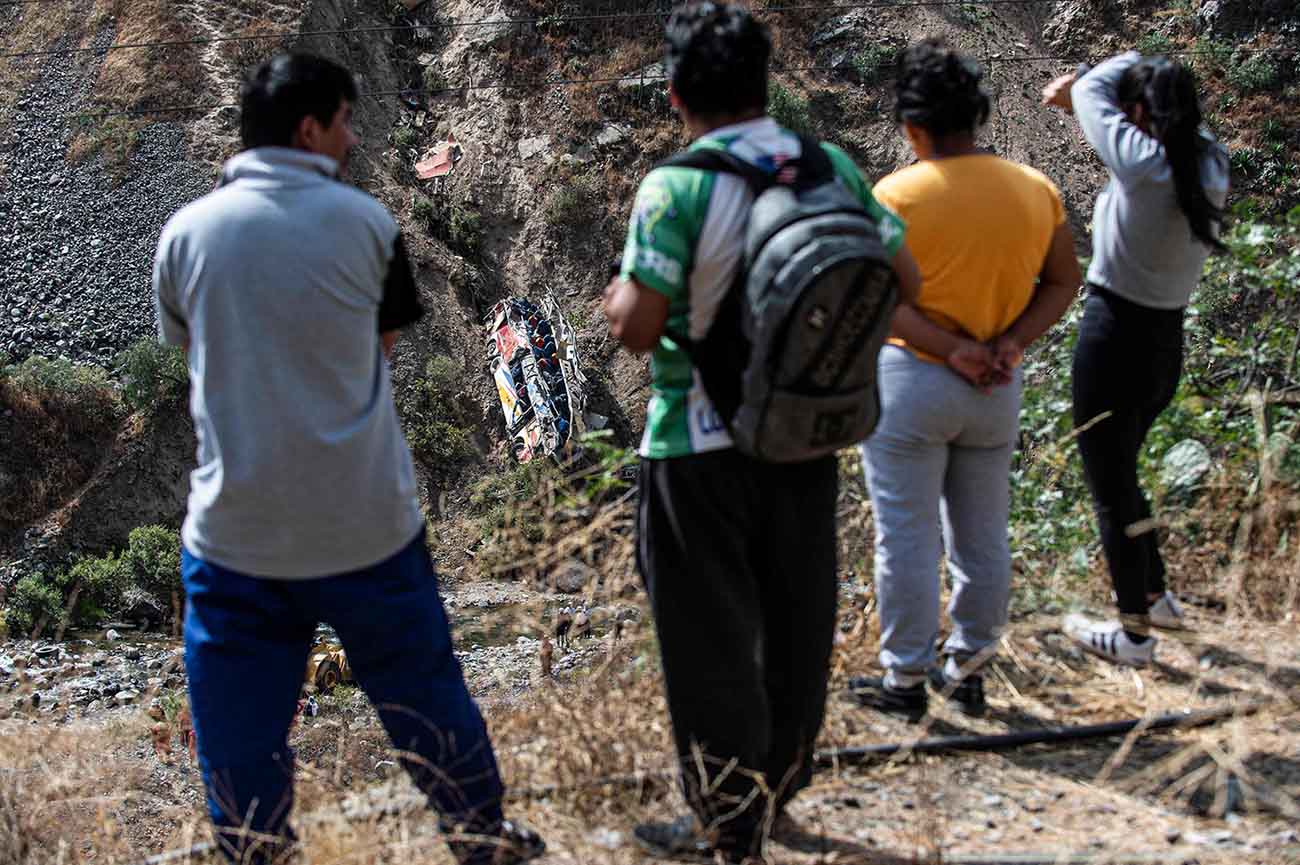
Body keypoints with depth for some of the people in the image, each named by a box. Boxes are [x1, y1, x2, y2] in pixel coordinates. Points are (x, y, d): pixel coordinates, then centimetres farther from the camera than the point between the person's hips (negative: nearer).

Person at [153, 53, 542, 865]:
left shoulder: (187, 231, -1)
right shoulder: (365, 221, -5)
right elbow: (384, 344, 6)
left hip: (237, 526, 0)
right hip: (365, 520, 0)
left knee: (241, 726, 10)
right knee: (423, 693, 16)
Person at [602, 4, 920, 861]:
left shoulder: (675, 188, -18)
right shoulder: (833, 166, -2)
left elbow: (639, 328, -20)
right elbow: (903, 277, 4)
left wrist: (618, 298, 2)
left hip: (701, 446, -5)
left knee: (712, 633, 9)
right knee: (797, 621, 18)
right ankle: (780, 787, 35)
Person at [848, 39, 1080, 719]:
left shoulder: (896, 196, -14)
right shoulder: (1035, 190, -1)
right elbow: (1063, 282, 2)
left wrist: (951, 350, -19)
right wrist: (1010, 342, -8)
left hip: (911, 382, -4)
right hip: (998, 393, 5)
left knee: (907, 537, 6)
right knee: (982, 536, 16)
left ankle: (905, 679, 14)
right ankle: (967, 669, 28)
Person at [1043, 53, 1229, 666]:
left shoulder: (1144, 167, -23)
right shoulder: (1208, 166, -2)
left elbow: (1090, 91, -7)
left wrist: (1130, 62, 8)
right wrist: (1079, 104, 9)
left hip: (1116, 337, -8)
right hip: (1166, 340, 8)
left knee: (1110, 489, 7)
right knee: (1121, 475, 27)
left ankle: (1135, 635, 17)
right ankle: (1156, 597, 39)